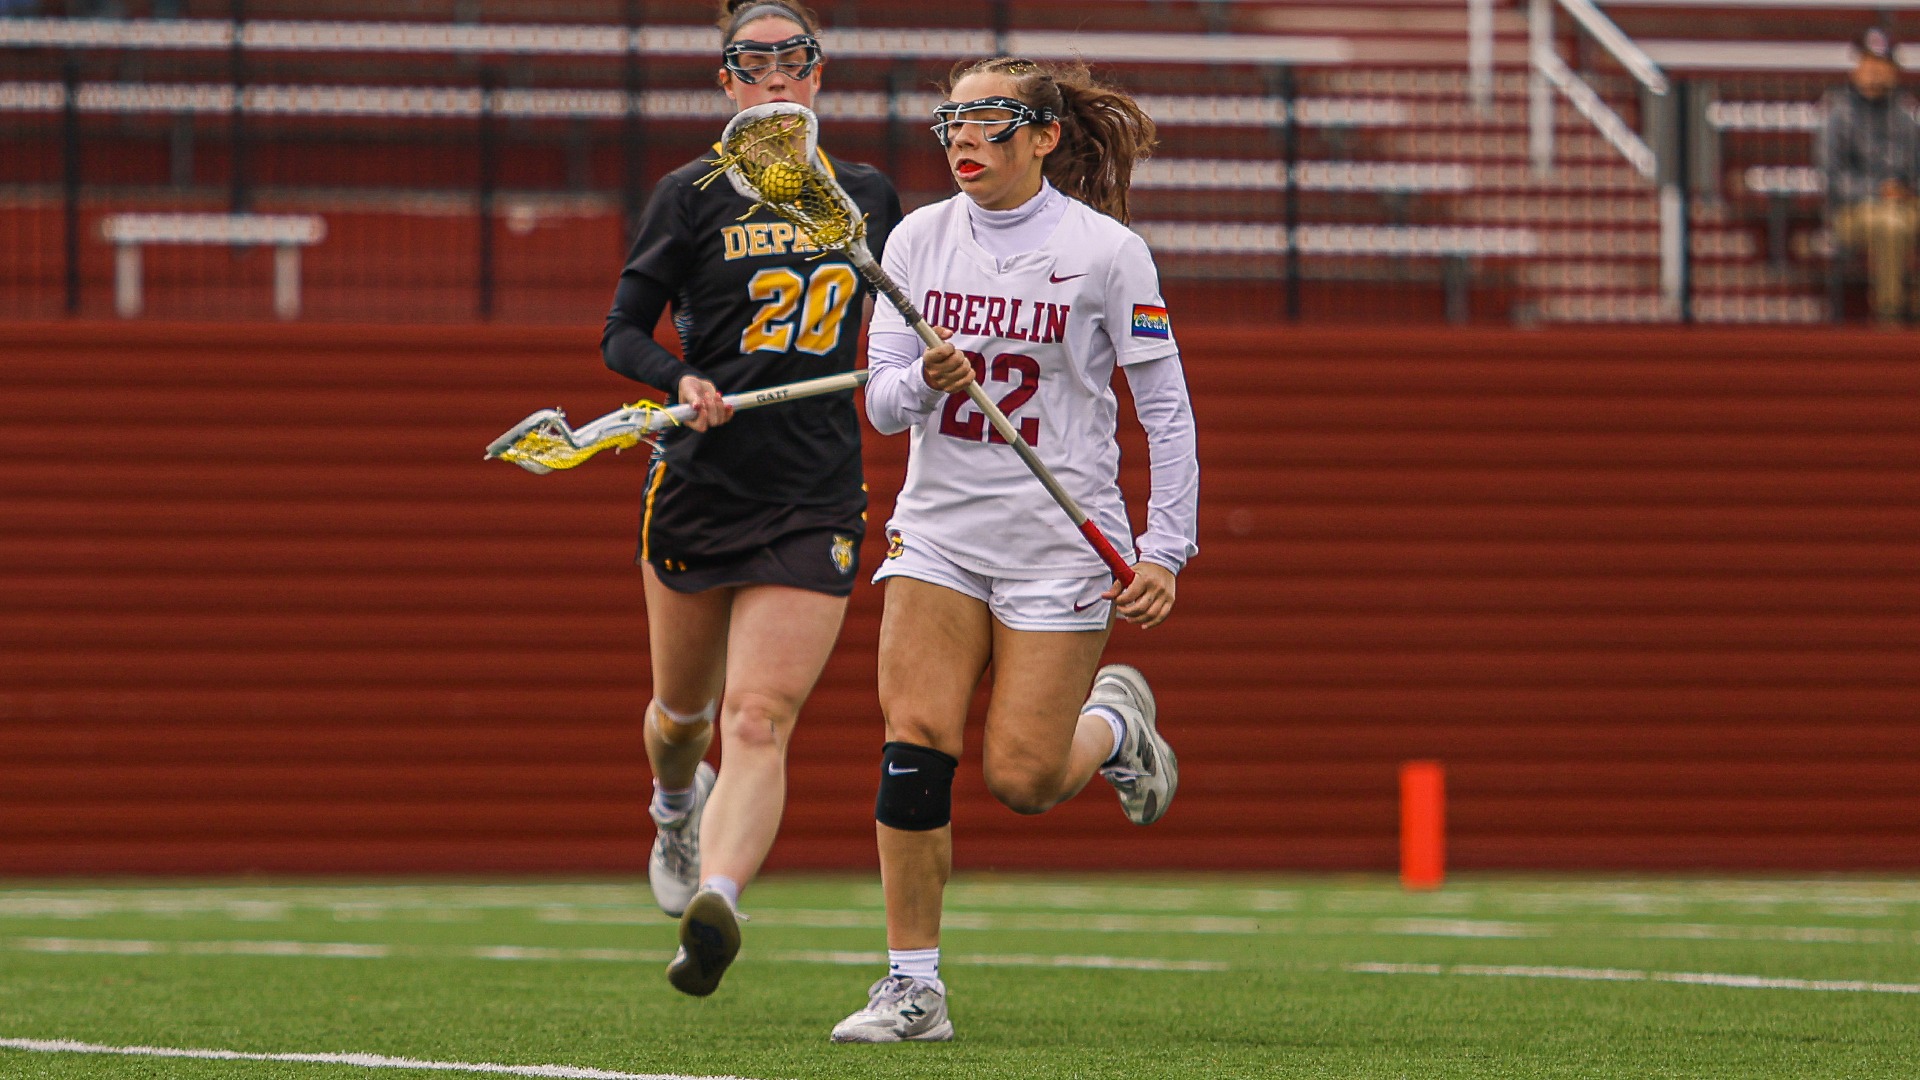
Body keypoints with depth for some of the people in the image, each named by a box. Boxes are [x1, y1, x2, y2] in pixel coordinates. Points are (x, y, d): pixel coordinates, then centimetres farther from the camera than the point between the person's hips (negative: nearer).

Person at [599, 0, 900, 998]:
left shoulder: (868, 197, 9)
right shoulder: (693, 195, 0)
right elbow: (622, 333, -2)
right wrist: (683, 382, -20)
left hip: (817, 495, 0)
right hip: (697, 484, 0)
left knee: (760, 719, -17)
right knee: (686, 707, 17)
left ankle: (716, 903, -32)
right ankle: (676, 804, 51)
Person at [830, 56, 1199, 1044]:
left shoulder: (1106, 252, -7)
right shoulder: (917, 239, 3)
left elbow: (1166, 408, -3)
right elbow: (882, 403, 3)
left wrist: (1163, 551, -8)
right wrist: (926, 381, -20)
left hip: (1059, 541, -3)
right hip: (938, 527, 3)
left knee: (1021, 778, -7)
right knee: (915, 741, -12)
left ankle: (1114, 723, 28)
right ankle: (913, 987, -5)